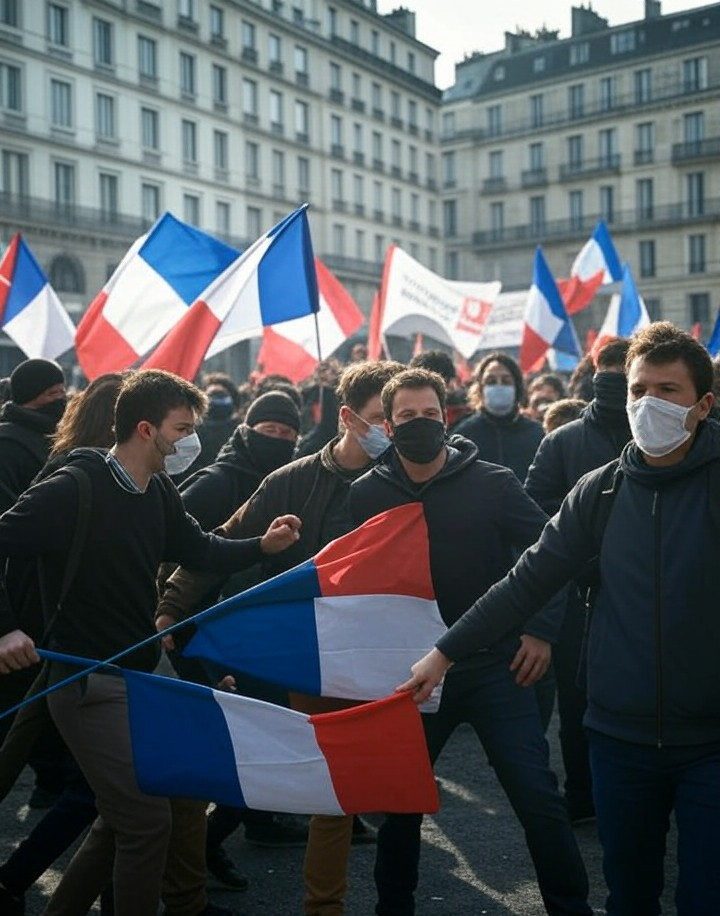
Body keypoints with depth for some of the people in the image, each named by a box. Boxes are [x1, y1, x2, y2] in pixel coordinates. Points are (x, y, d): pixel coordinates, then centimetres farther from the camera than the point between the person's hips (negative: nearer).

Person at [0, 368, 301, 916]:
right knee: (148, 819, -4)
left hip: (141, 674, 9)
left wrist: (262, 546, -2)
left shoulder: (160, 493, 5)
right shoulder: (73, 490, -19)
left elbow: (201, 550, 13)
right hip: (91, 683, -9)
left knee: (123, 819, 20)